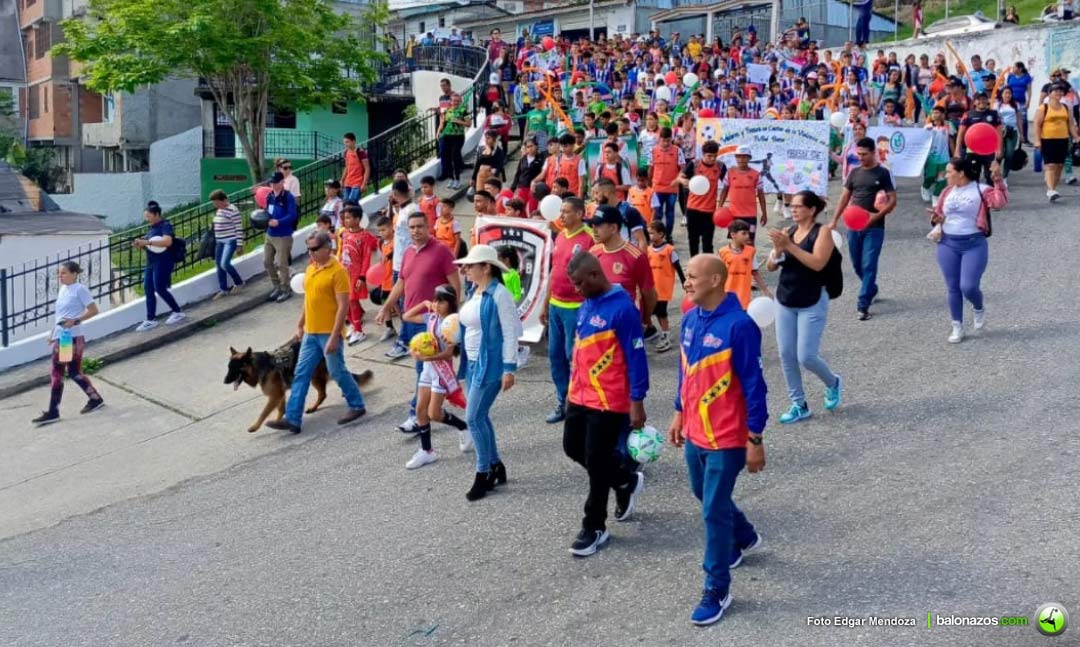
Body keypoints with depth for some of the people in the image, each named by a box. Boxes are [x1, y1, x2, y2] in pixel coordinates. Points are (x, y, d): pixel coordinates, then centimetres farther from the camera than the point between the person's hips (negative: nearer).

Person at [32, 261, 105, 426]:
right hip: (60, 337, 8)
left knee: (74, 373, -4)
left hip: (73, 337, -8)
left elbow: (93, 310, -15)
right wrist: (53, 333, 17)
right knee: (57, 374, 5)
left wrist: (75, 320, -23)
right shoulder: (62, 289, 14)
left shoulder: (80, 289, -10)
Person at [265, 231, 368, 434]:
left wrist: (334, 336, -21)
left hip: (328, 333, -8)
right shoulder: (310, 268, 10)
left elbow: (343, 306, -18)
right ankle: (292, 419, 7)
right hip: (310, 332, 8)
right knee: (301, 375, 5)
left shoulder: (337, 271, -15)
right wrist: (300, 325, 18)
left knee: (337, 372, 6)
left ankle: (357, 406, 26)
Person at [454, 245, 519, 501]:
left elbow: (511, 333, -17)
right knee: (480, 417, 13)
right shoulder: (474, 292, 9)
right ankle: (495, 467, 26)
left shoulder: (499, 294, -16)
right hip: (472, 363, 9)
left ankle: (483, 475, 3)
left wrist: (509, 368, -19)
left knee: (474, 418, -9)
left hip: (490, 364, -9)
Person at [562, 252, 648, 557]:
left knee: (596, 462, 0)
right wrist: (573, 386, 21)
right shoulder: (587, 303, 7)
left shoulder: (622, 308, -19)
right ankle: (627, 481, 37)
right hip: (580, 396, 9)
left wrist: (637, 402, -18)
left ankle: (594, 528, 16)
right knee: (573, 448, 16)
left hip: (609, 401, -9)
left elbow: (636, 357, -17)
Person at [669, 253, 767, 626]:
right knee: (703, 495, 24)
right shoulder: (691, 319, 2)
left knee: (714, 510, -3)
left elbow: (754, 385, -18)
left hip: (726, 437, -8)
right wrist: (679, 413, 18)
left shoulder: (739, 325, -21)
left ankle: (717, 591, 12)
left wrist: (755, 440, -16)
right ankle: (744, 538, 52)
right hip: (695, 432, 8)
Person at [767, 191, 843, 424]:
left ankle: (833, 383, 25)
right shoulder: (787, 232, 7)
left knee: (806, 357, -6)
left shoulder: (823, 231, -8)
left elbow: (817, 263, -23)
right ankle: (799, 405, 17)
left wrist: (789, 246, -26)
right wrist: (777, 250, -16)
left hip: (812, 303, -5)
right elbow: (771, 267, 4)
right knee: (786, 355, 4)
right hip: (785, 302, 6)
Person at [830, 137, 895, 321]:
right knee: (857, 264, 13)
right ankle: (871, 290, 39)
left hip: (874, 228, -5)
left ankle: (863, 305, -6)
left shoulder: (883, 173, -5)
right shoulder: (854, 172, 8)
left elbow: (893, 199, -6)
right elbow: (845, 197, 13)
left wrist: (877, 215, -21)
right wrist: (834, 220, 6)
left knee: (868, 265, -8)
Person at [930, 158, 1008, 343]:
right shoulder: (947, 191, 8)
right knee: (952, 287, 6)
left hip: (974, 244, -5)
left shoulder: (981, 190, -6)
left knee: (968, 287, -13)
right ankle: (957, 327, 18)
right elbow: (938, 213, 15)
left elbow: (1001, 202, -21)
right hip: (948, 244, 5)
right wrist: (936, 217, -8)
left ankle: (979, 309, 22)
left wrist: (998, 180, -31)